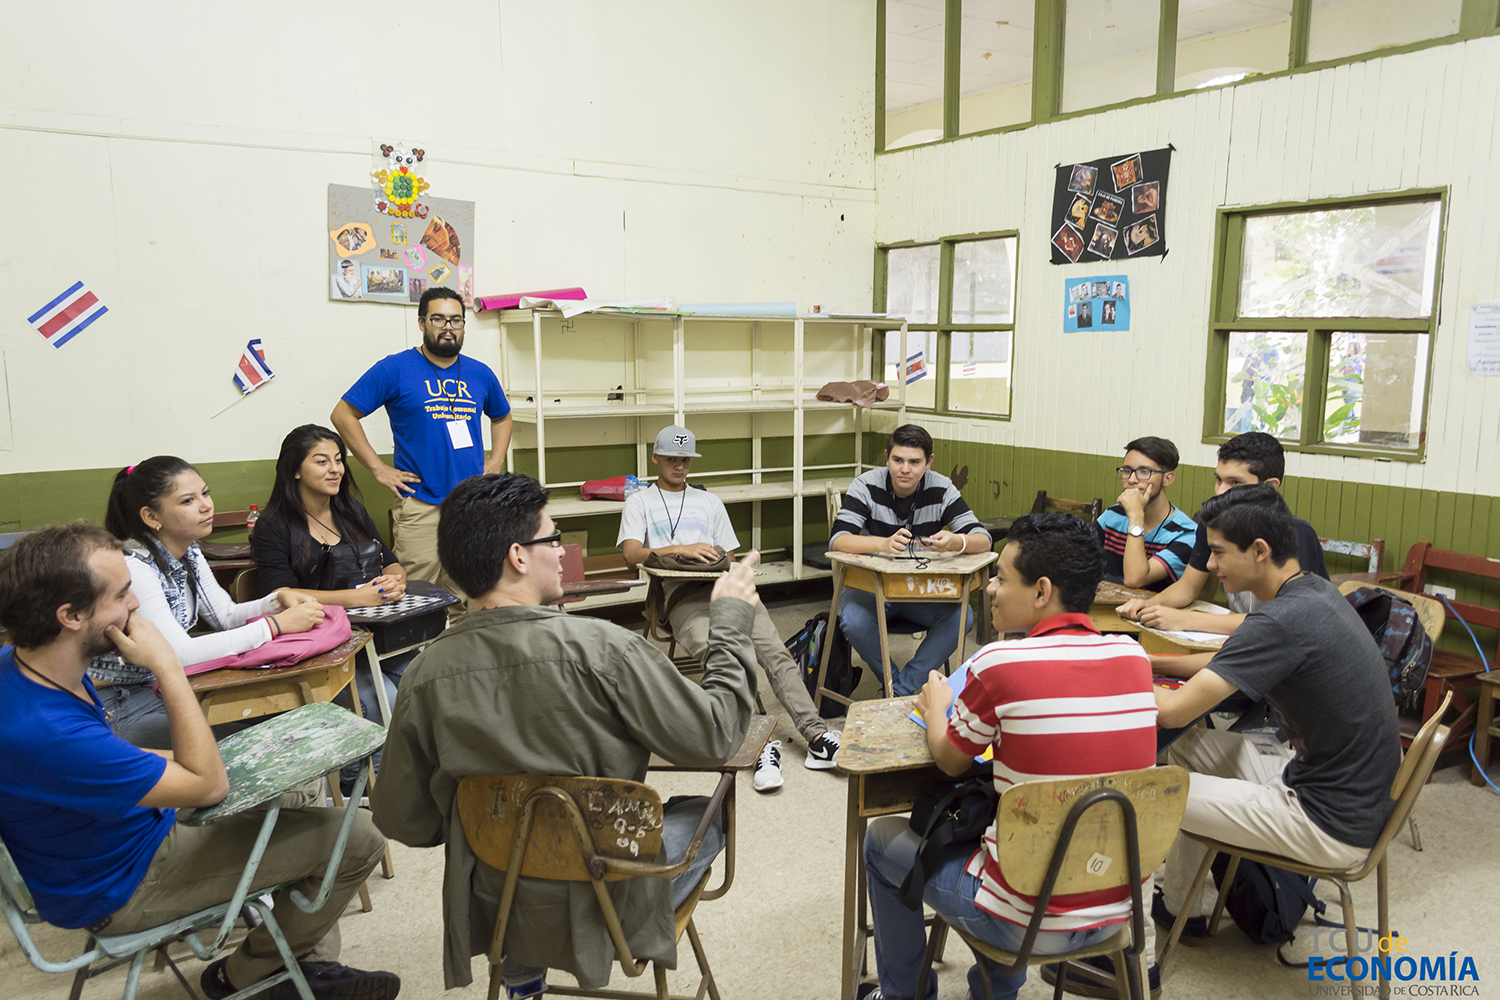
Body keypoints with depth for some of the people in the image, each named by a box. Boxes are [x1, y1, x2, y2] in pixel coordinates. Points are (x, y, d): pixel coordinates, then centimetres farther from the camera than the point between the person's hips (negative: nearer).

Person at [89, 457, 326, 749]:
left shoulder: (189, 553, 3)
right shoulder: (132, 568, -25)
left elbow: (226, 615, 10)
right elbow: (180, 654, -30)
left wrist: (278, 599, -10)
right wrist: (276, 625, -30)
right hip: (123, 709, -8)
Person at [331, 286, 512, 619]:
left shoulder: (480, 374, 11)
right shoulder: (395, 369, -2)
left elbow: (502, 417, 29)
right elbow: (343, 414, 0)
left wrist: (496, 462, 14)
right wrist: (378, 468, -5)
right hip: (420, 506, -4)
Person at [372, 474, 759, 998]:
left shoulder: (424, 675, -14)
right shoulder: (601, 648, -27)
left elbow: (403, 822, -3)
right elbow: (714, 737, -17)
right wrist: (731, 620, -5)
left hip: (490, 910, 5)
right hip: (602, 906, -4)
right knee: (707, 813, 21)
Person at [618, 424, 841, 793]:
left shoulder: (709, 501, 31)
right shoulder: (639, 502, 19)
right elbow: (632, 554, 1)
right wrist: (682, 549, -14)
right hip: (682, 593, -3)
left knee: (774, 651, -22)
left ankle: (816, 735, -30)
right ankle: (762, 743, -36)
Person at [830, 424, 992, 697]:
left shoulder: (941, 489, -7)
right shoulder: (866, 485, -12)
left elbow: (983, 540, -13)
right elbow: (837, 540, -23)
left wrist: (957, 542, -39)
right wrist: (884, 544, -43)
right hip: (870, 587, -2)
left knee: (961, 616, -25)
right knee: (854, 620, -33)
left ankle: (901, 691, -13)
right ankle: (893, 683, -5)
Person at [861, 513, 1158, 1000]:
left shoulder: (999, 664, -21)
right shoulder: (1133, 656, -6)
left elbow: (950, 760, -3)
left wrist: (936, 707, 16)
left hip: (1028, 923, -6)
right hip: (1118, 911, 6)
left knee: (883, 839, 18)